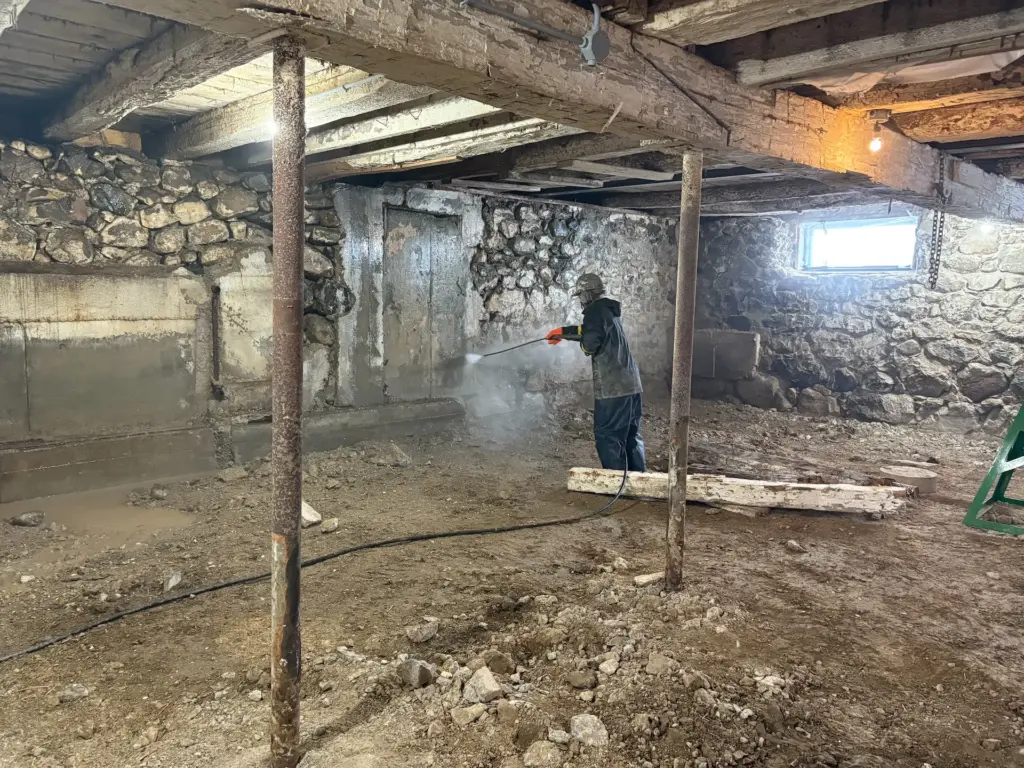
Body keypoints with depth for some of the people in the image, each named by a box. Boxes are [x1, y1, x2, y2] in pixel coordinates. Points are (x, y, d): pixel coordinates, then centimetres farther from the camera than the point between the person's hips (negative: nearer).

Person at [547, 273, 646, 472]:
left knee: (608, 436, -1)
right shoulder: (610, 310, 18)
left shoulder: (596, 310, -10)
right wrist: (564, 332, 41)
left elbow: (590, 342, -23)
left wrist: (584, 346, -1)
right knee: (631, 435, 16)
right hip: (631, 384, 9)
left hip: (613, 387, -9)